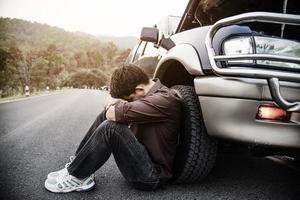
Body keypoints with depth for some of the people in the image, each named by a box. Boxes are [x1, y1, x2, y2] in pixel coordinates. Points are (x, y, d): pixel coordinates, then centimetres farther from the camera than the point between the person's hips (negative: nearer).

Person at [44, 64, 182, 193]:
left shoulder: (165, 99, -22)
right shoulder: (148, 96, 7)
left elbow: (122, 113, -34)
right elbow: (110, 113, 9)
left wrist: (115, 104, -11)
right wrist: (114, 105, -15)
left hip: (153, 174, -9)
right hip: (142, 156, 9)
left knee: (110, 127, -27)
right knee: (106, 115, 2)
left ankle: (76, 177, -8)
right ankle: (76, 164, 7)